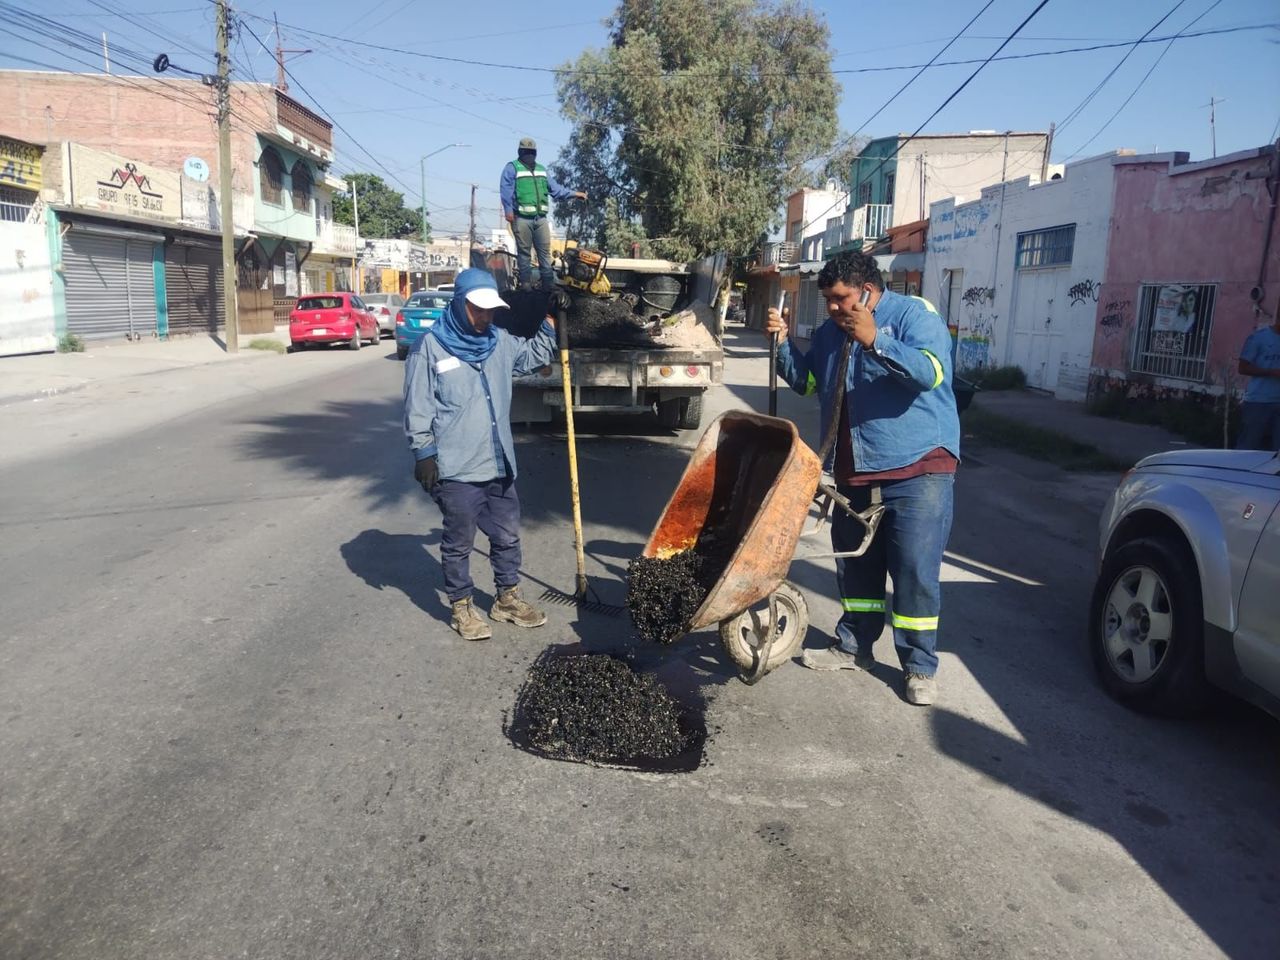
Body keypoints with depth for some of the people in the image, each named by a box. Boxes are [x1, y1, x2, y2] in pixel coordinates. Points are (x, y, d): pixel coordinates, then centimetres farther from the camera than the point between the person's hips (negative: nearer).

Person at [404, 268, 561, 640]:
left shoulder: (499, 341, 8)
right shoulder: (431, 347, -9)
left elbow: (535, 355, 25)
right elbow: (418, 408, -9)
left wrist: (551, 319, 12)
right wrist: (424, 454, -12)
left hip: (499, 466, 6)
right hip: (455, 470, -6)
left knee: (507, 536, 17)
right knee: (459, 542, 8)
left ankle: (508, 599, 34)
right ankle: (461, 608, 24)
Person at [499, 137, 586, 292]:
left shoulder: (541, 169, 21)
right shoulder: (512, 168, 2)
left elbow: (555, 188, 21)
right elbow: (506, 190, -9)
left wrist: (574, 194, 11)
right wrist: (508, 210, -21)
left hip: (541, 218, 5)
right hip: (522, 218, -5)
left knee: (545, 252, 4)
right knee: (524, 252, 0)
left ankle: (549, 285, 7)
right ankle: (526, 285, 3)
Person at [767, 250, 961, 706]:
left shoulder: (914, 315, -9)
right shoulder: (830, 331, 12)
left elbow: (930, 372, -24)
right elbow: (805, 380, 18)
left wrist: (874, 341, -32)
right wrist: (783, 342, 2)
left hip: (917, 468, -6)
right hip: (852, 472, 7)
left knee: (915, 571, -5)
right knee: (856, 567, 15)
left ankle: (920, 667, 9)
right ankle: (854, 646, 30)